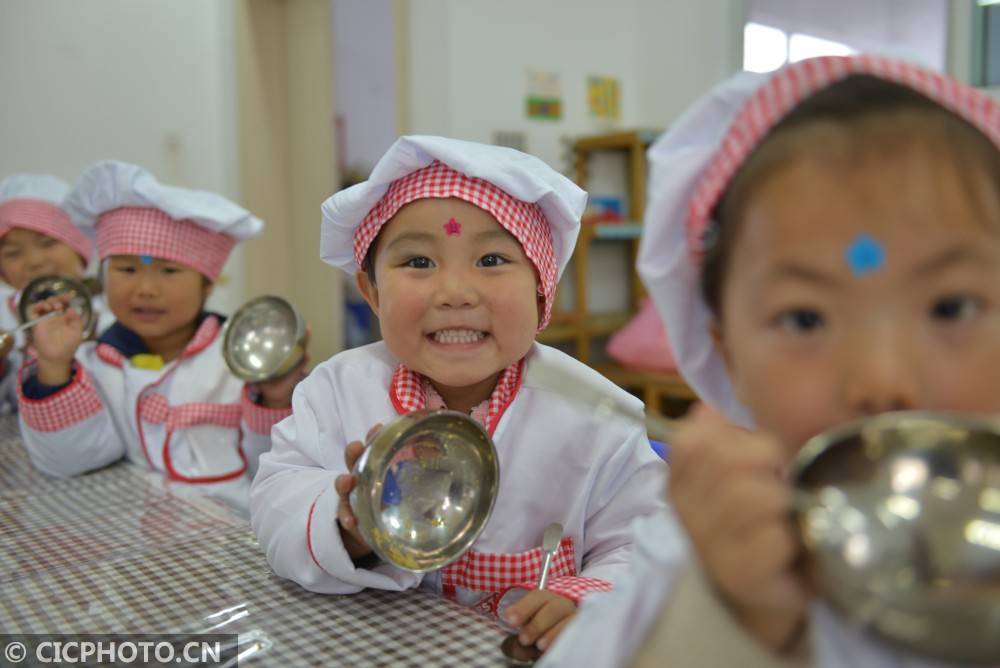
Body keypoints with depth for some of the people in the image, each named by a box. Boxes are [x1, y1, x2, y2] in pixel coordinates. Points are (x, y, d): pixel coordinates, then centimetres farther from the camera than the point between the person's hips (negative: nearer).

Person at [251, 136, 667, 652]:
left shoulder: (594, 418, -10)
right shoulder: (339, 389, -5)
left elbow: (645, 547, -8)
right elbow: (276, 501, -8)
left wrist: (591, 602, -27)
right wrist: (349, 534, -27)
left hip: (520, 650, -2)